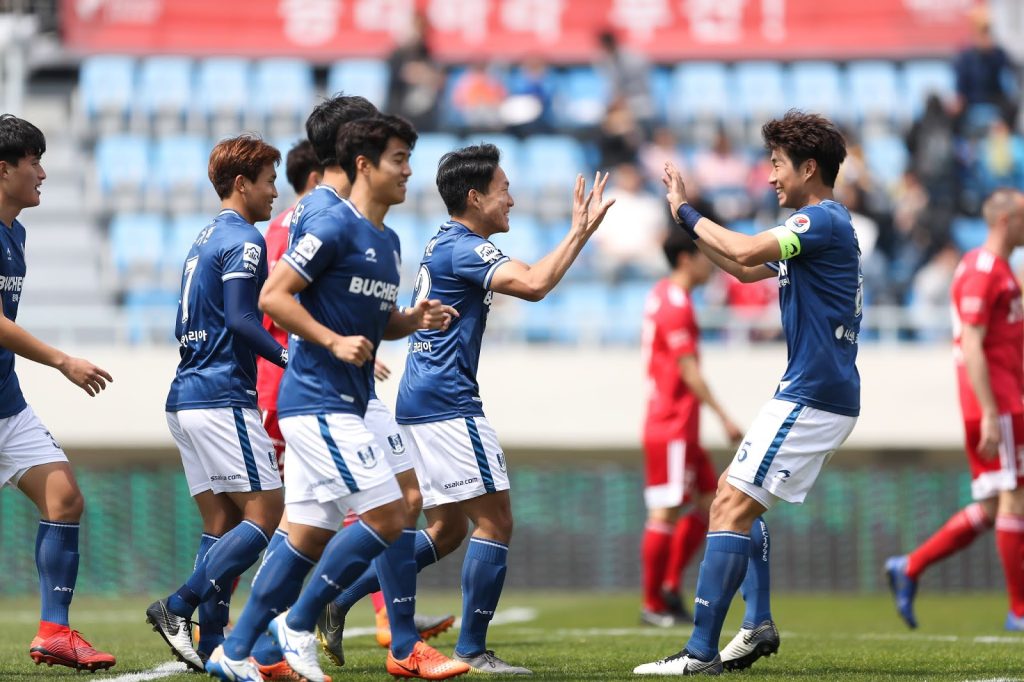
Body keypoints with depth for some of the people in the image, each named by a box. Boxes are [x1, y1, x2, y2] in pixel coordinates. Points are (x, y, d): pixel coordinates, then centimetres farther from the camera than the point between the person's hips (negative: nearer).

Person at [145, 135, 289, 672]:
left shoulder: (205, 239, 20)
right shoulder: (244, 239, -8)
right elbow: (241, 319, -20)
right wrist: (290, 357, -18)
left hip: (186, 397, 10)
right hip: (223, 399, -10)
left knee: (221, 523, 8)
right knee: (264, 513, -8)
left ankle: (210, 644, 1)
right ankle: (179, 607, -14)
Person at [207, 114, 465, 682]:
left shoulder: (387, 242, 17)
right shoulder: (334, 228, -11)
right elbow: (272, 297, -14)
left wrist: (416, 319, 7)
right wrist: (333, 341, -20)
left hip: (339, 407, 10)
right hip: (319, 402, -10)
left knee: (311, 534, 9)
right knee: (388, 516, -13)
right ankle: (297, 624, -4)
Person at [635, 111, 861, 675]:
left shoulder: (824, 220, -14)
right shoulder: (817, 225, 18)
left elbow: (745, 252, -27)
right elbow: (746, 269, 28)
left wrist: (687, 213, -13)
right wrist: (687, 217, 20)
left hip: (811, 396, -11)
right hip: (815, 393, 11)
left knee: (732, 506, -12)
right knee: (734, 495, 19)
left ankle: (701, 652, -16)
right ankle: (758, 625, 14)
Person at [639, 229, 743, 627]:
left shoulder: (664, 296, 15)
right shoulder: (675, 304, -16)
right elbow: (689, 370, -20)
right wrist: (723, 418, -18)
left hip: (681, 426, 10)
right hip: (671, 426, -10)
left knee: (708, 501, 13)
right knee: (665, 513, -6)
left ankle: (671, 585, 14)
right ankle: (652, 605, -1)